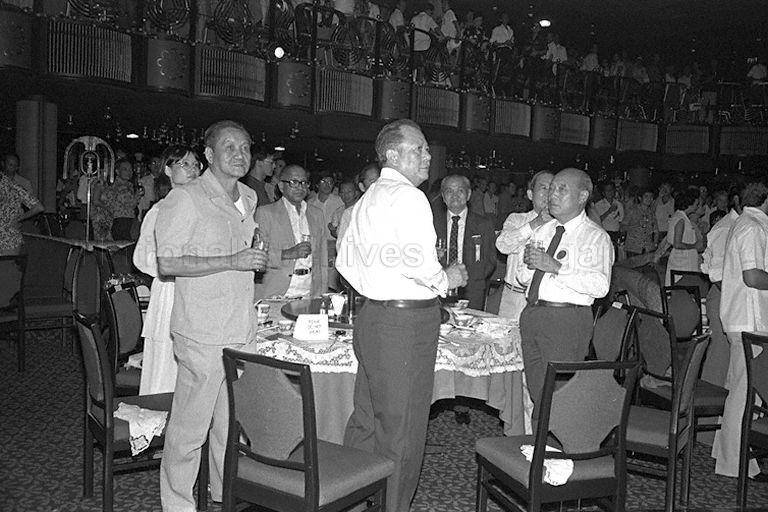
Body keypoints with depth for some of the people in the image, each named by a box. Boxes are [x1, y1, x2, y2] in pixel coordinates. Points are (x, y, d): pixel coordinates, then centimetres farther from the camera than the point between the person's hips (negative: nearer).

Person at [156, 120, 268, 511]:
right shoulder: (185, 199, -9)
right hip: (202, 333, -7)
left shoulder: (247, 199, 15)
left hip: (241, 330, 7)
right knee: (189, 427, 2)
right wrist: (231, 261, -19)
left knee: (233, 422, 16)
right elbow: (167, 263, -16)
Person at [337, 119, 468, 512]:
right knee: (401, 432, 2)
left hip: (372, 316, 10)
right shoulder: (408, 196, -13)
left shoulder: (367, 200, 16)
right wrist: (447, 280, -5)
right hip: (407, 321, -10)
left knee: (367, 420, 18)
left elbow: (346, 262, 19)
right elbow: (419, 262, -22)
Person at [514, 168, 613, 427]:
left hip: (567, 320, -7)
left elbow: (600, 286, -20)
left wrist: (555, 267, -22)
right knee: (537, 393, 14)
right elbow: (521, 277, 18)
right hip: (531, 315, 7)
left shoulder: (595, 237, -4)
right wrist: (529, 263, -4)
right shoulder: (543, 231, 17)